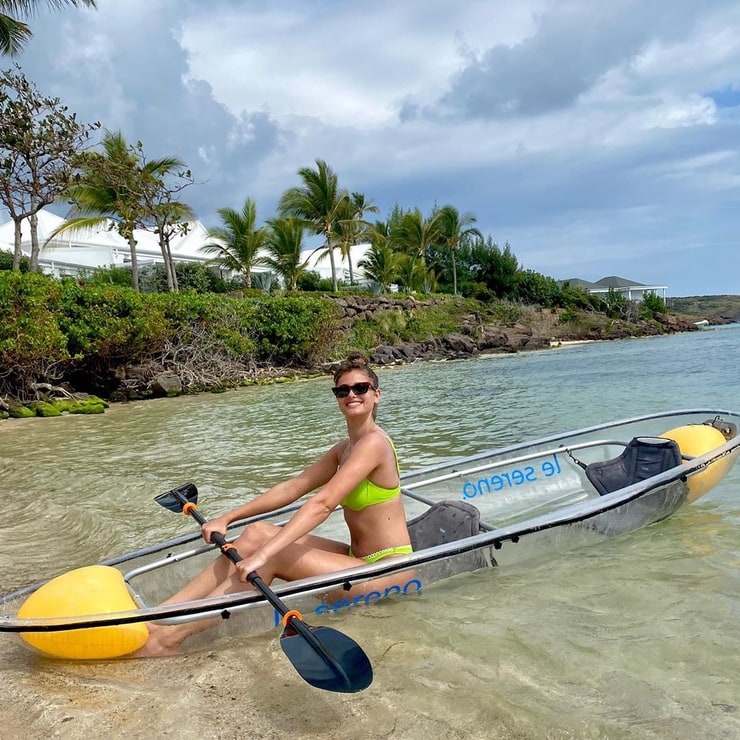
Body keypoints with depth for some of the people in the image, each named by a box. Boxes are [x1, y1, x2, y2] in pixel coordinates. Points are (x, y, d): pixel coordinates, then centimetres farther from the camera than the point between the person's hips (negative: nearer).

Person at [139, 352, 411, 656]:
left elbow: (322, 504, -28)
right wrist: (227, 519, 1)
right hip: (360, 559, 8)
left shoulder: (373, 443, -17)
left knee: (272, 557, -21)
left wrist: (262, 554, -33)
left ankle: (171, 636, -17)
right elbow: (292, 488, 8)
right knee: (257, 533, -7)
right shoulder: (345, 448, 11)